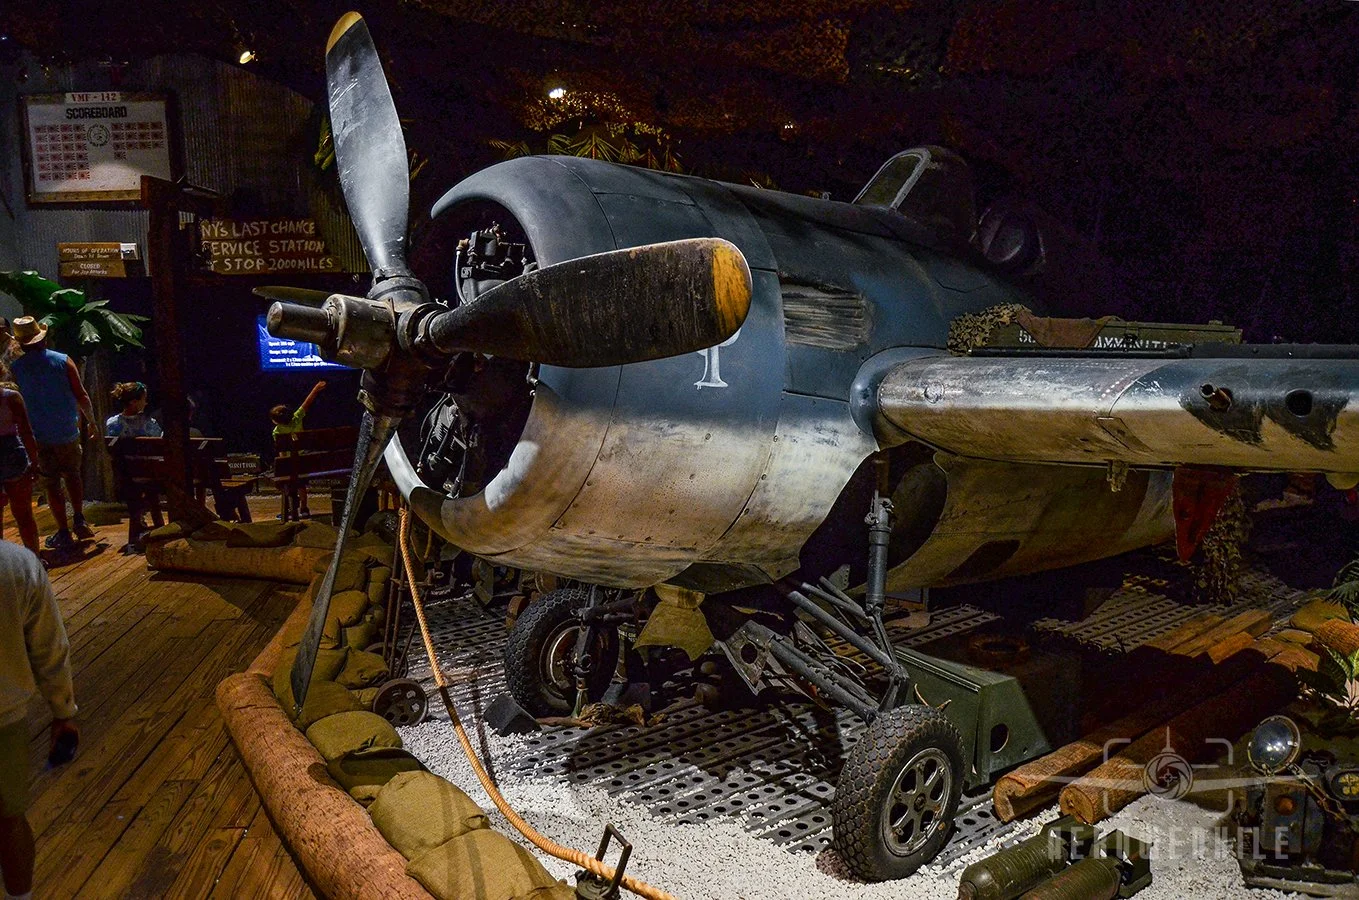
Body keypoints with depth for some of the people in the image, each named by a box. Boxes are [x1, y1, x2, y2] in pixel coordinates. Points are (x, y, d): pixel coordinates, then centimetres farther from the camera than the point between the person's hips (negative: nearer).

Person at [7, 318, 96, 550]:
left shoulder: (15, 369, -6)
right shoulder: (63, 361, -4)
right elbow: (81, 396, -4)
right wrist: (91, 421, 10)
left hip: (39, 437, -1)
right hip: (68, 433, 1)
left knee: (52, 485, 6)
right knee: (72, 475, 20)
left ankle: (64, 533, 9)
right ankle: (80, 521, 12)